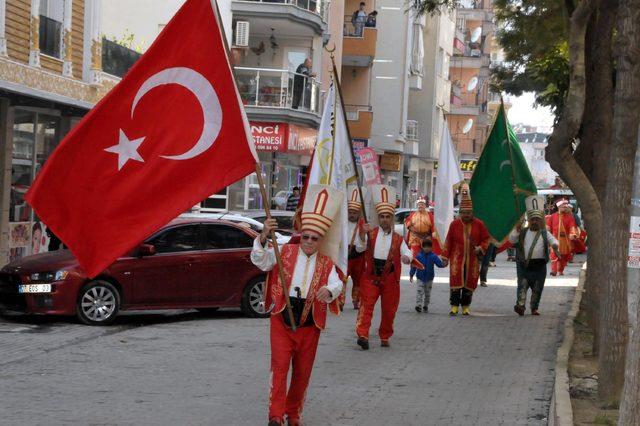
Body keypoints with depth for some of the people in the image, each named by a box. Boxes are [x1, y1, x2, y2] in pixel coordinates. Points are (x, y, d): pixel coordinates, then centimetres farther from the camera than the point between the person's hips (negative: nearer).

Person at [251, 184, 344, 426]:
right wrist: (263, 237, -27)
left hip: (309, 324, 2)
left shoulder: (326, 264, 6)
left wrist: (329, 290, -34)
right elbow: (260, 261, -10)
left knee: (303, 371, 11)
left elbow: (337, 284, -9)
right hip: (282, 318, -2)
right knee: (280, 366, -10)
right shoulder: (285, 253, 2)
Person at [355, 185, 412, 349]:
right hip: (371, 275, -1)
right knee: (366, 305, -15)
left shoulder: (397, 239, 8)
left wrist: (407, 257, -25)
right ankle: (362, 335, -23)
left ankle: (385, 337, 23)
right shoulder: (371, 234, 7)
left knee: (388, 309, 8)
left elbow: (406, 252, -1)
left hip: (390, 278, 1)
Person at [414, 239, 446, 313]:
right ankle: (418, 305, -19)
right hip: (420, 277, -2)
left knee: (427, 292, 11)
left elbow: (439, 263, -11)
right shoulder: (419, 256, -6)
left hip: (429, 278, 2)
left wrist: (443, 264, -35)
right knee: (419, 291, -12)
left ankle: (425, 306, 23)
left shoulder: (433, 256, -5)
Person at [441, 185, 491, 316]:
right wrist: (445, 256, 3)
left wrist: (481, 248, -11)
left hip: (472, 260, 1)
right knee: (456, 281, -6)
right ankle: (454, 306, 0)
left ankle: (466, 306, 15)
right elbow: (448, 241, 6)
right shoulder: (454, 224, 1)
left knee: (469, 283, 4)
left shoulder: (479, 224, 1)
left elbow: (486, 238, 8)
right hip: (457, 259, -1)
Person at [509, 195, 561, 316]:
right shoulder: (523, 232, 10)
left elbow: (553, 240, -4)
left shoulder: (544, 233, 10)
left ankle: (534, 308, 14)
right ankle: (520, 305, -22)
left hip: (539, 265, 1)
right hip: (524, 264, -1)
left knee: (537, 288, 4)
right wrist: (517, 230, -15)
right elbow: (512, 239, 1)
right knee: (522, 285, -13)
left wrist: (554, 245, -27)